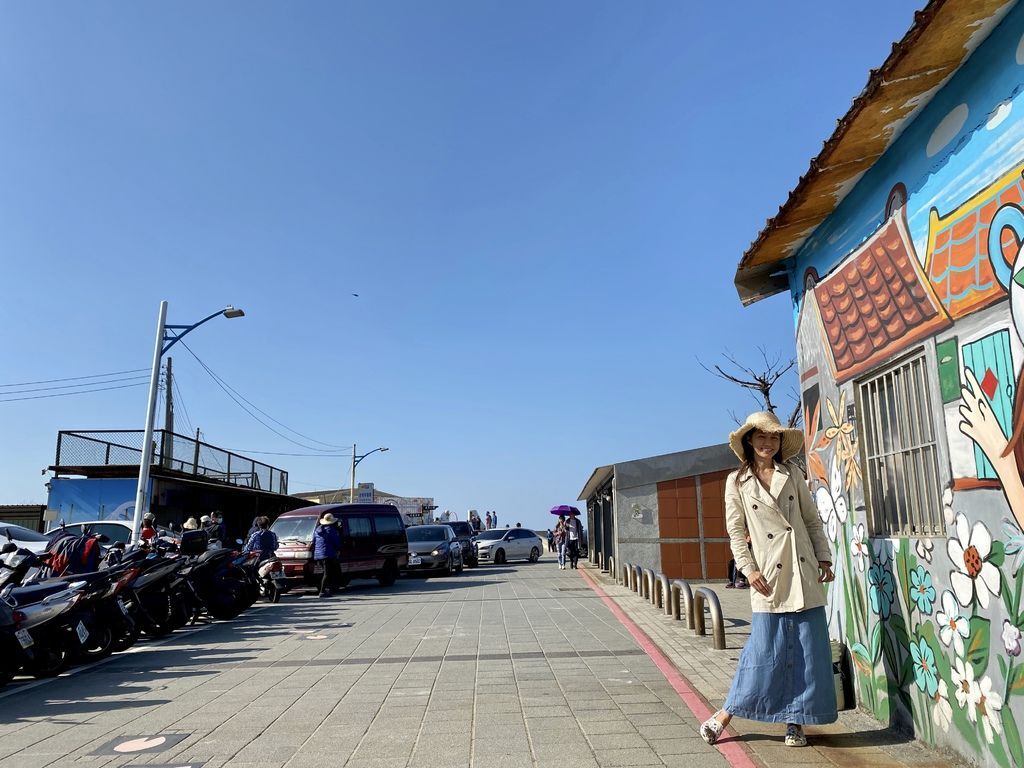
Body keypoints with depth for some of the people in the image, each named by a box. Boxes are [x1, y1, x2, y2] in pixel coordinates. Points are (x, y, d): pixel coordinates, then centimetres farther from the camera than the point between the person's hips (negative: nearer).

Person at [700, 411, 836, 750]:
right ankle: (726, 714, 12)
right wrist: (749, 569, -7)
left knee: (808, 650, 5)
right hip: (769, 576, -3)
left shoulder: (792, 474, 8)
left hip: (803, 573, 3)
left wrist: (824, 557, 2)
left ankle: (795, 722, 19)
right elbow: (736, 531, 1)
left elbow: (812, 520, 10)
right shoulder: (737, 481, 1)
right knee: (765, 648, -2)